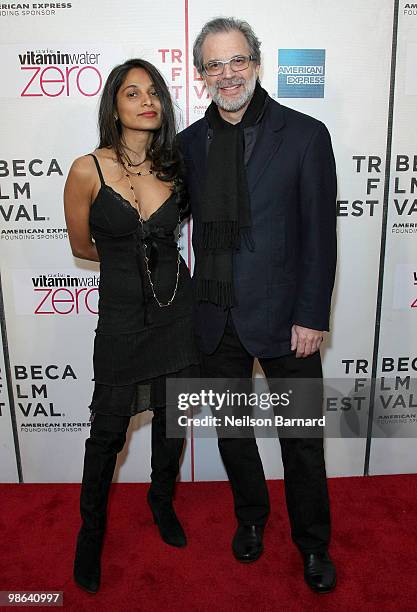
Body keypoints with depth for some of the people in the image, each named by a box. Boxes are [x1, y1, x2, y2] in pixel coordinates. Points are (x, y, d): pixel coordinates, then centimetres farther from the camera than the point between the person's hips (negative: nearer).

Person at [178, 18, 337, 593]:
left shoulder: (304, 135, -5)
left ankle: (313, 543, 36)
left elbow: (319, 236, -7)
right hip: (216, 318, 4)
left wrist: (311, 317, -11)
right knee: (231, 429, 18)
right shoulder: (190, 142, 6)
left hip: (282, 315, -3)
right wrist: (198, 303, -1)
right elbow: (196, 225, 7)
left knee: (302, 437, 11)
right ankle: (250, 517, 45)